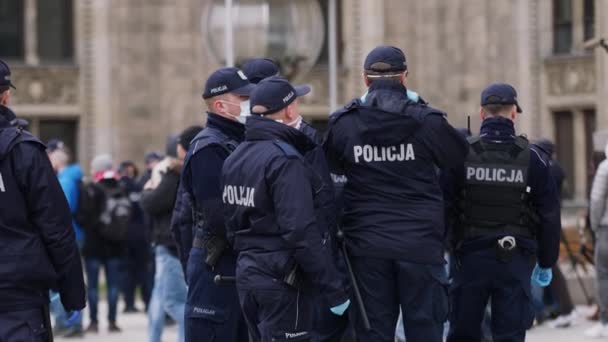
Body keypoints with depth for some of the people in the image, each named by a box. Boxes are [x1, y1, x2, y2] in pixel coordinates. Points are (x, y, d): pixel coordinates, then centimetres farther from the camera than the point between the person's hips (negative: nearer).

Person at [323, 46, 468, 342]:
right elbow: (458, 155, 8)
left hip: (366, 242, 1)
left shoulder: (343, 123, -3)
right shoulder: (426, 121, -8)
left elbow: (332, 166, 12)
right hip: (420, 242, -1)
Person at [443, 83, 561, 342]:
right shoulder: (532, 159, -2)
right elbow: (549, 216, 2)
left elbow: (443, 207, -3)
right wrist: (546, 263, 12)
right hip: (516, 260, 0)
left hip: (471, 256, 1)